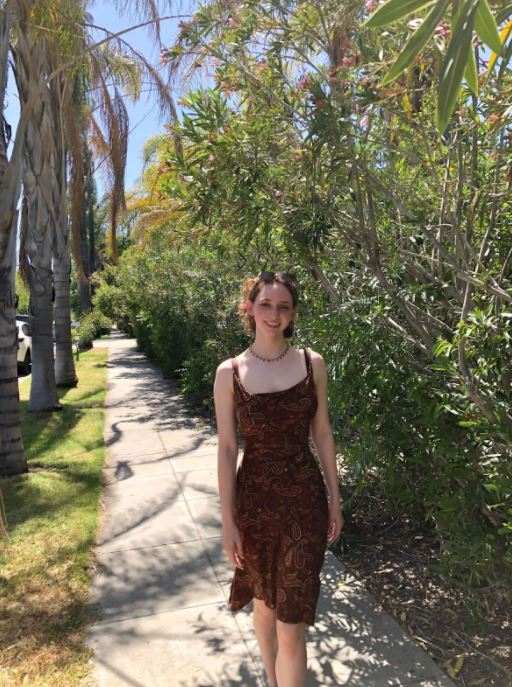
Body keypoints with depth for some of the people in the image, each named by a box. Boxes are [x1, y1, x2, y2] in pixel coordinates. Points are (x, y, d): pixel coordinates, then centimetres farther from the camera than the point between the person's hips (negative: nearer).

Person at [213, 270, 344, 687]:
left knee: (291, 624, 4)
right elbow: (226, 449, -6)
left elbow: (322, 434, 3)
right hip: (255, 500, 0)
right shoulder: (230, 372, -8)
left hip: (306, 500, 0)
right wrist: (228, 521, -5)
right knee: (264, 601, 22)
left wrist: (335, 499, 6)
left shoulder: (312, 363, -4)